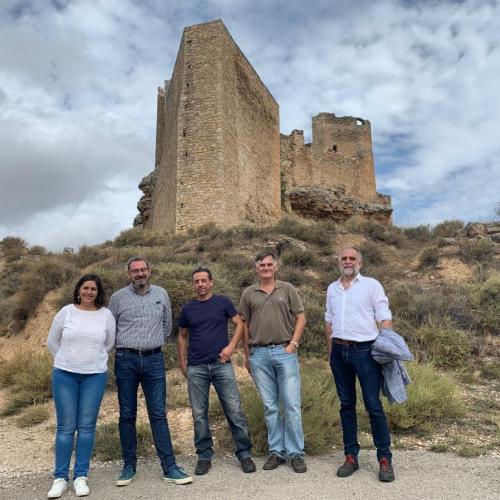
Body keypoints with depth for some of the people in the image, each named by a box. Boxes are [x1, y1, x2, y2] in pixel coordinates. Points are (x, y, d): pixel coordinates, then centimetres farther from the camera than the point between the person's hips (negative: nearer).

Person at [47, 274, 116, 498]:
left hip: (95, 376, 0)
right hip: (64, 375, 0)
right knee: (65, 426, 4)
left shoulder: (106, 315, -2)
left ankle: (81, 476, 15)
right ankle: (60, 477, 16)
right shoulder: (66, 312, -2)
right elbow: (52, 342, 9)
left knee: (86, 426, 4)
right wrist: (67, 361, 12)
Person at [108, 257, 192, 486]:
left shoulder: (161, 294, 6)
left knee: (159, 414, 2)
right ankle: (129, 466, 22)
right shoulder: (118, 297, 0)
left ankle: (169, 467, 6)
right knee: (127, 415, 8)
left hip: (154, 359, 1)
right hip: (126, 360, -1)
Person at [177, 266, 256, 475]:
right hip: (196, 368, 2)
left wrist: (231, 346, -10)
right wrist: (182, 363, 9)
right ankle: (204, 456, 21)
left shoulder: (223, 302, 3)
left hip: (222, 365, -2)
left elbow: (239, 324, 4)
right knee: (199, 414, 7)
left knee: (235, 411, -1)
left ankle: (245, 454, 12)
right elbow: (182, 336, 16)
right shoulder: (188, 309, 8)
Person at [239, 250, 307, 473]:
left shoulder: (287, 289, 5)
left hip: (285, 352, -1)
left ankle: (296, 453, 11)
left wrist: (293, 344, -6)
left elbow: (301, 318, 4)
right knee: (270, 407, 9)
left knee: (292, 405, 0)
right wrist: (247, 355, 8)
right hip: (259, 355, 1)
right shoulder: (249, 293, 8)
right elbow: (244, 325, 11)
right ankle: (276, 451, 20)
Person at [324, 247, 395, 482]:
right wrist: (331, 352, 14)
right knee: (346, 405, 10)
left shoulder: (371, 285, -1)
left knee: (373, 405, -2)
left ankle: (384, 459, 10)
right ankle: (351, 456, 20)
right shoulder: (332, 289, 13)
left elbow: (385, 319, -4)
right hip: (339, 351, 5)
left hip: (364, 350, -4)